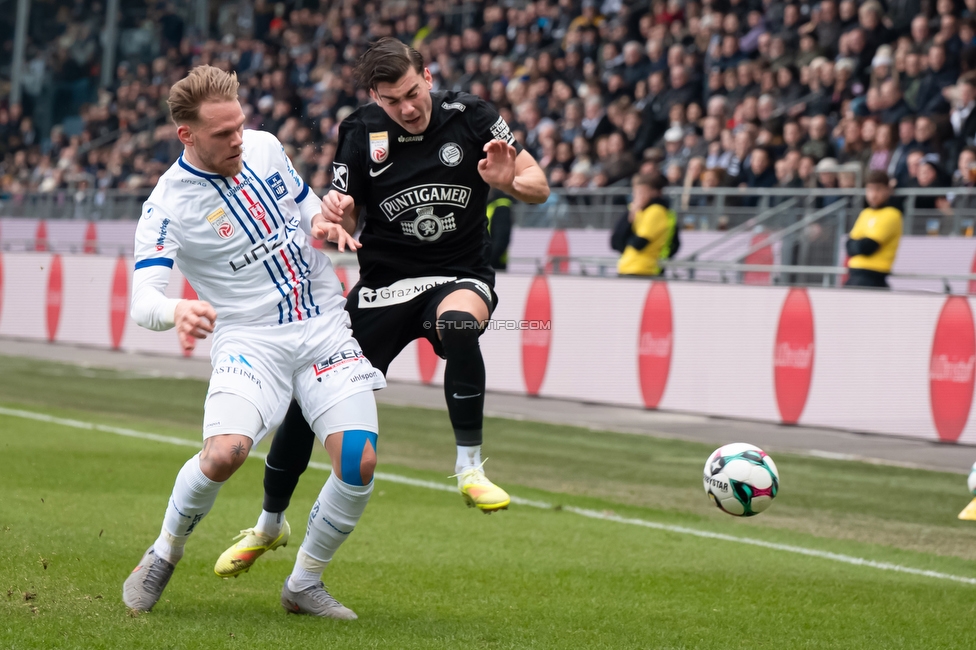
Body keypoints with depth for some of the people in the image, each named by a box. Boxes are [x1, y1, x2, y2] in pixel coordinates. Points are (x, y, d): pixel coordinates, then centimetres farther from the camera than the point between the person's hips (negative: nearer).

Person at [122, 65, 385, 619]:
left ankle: (305, 583, 10)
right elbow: (143, 299, -21)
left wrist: (325, 225, -3)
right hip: (250, 340, -4)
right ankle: (164, 555, 2)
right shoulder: (168, 204, -12)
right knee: (225, 453, -29)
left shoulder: (266, 148, 3)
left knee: (359, 462, -13)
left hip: (325, 324, 4)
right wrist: (177, 312, -45)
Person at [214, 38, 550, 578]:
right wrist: (333, 213, -25)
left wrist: (509, 183, -28)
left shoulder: (470, 117, -10)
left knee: (457, 324, -40)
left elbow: (538, 187, -5)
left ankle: (469, 468, -26)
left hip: (460, 276, -2)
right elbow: (343, 226, -1)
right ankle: (268, 525, 20)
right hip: (384, 284, 2)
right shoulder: (361, 134, -7)